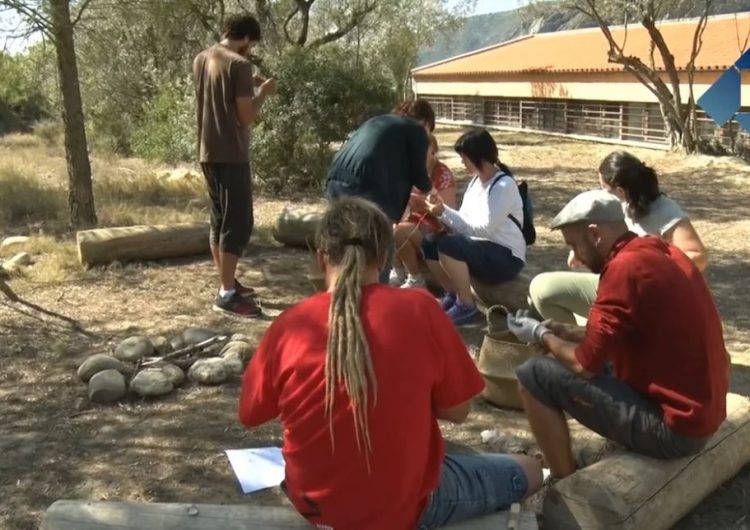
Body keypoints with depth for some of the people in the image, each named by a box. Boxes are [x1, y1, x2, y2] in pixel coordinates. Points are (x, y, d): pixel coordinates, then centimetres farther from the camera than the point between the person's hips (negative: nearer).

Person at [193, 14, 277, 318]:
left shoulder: (201, 60, 12)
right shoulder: (239, 64, -13)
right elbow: (246, 117, -16)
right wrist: (263, 92, -1)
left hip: (208, 153, 9)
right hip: (231, 154, -9)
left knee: (219, 219, 15)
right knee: (238, 223, -5)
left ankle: (226, 284, 22)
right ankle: (226, 295, -5)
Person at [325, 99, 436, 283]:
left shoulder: (377, 121, 33)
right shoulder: (416, 129, 12)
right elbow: (417, 173, 9)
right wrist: (429, 187, 31)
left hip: (336, 181, 7)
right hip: (366, 188, -7)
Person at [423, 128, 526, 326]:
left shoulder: (504, 186, -17)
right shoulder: (476, 181, 9)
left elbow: (484, 229, -24)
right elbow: (466, 221, 7)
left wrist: (445, 212, -23)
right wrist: (442, 210, -11)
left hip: (506, 258, -8)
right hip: (480, 249, 8)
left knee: (447, 245, -29)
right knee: (429, 244, -8)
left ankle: (466, 305, -14)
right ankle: (453, 295, 6)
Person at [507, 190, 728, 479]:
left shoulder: (625, 268, -20)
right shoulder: (662, 252, 7)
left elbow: (585, 364, -15)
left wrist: (541, 335, 2)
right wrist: (568, 332, 11)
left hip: (672, 426, -10)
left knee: (535, 374, -7)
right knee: (564, 357, 20)